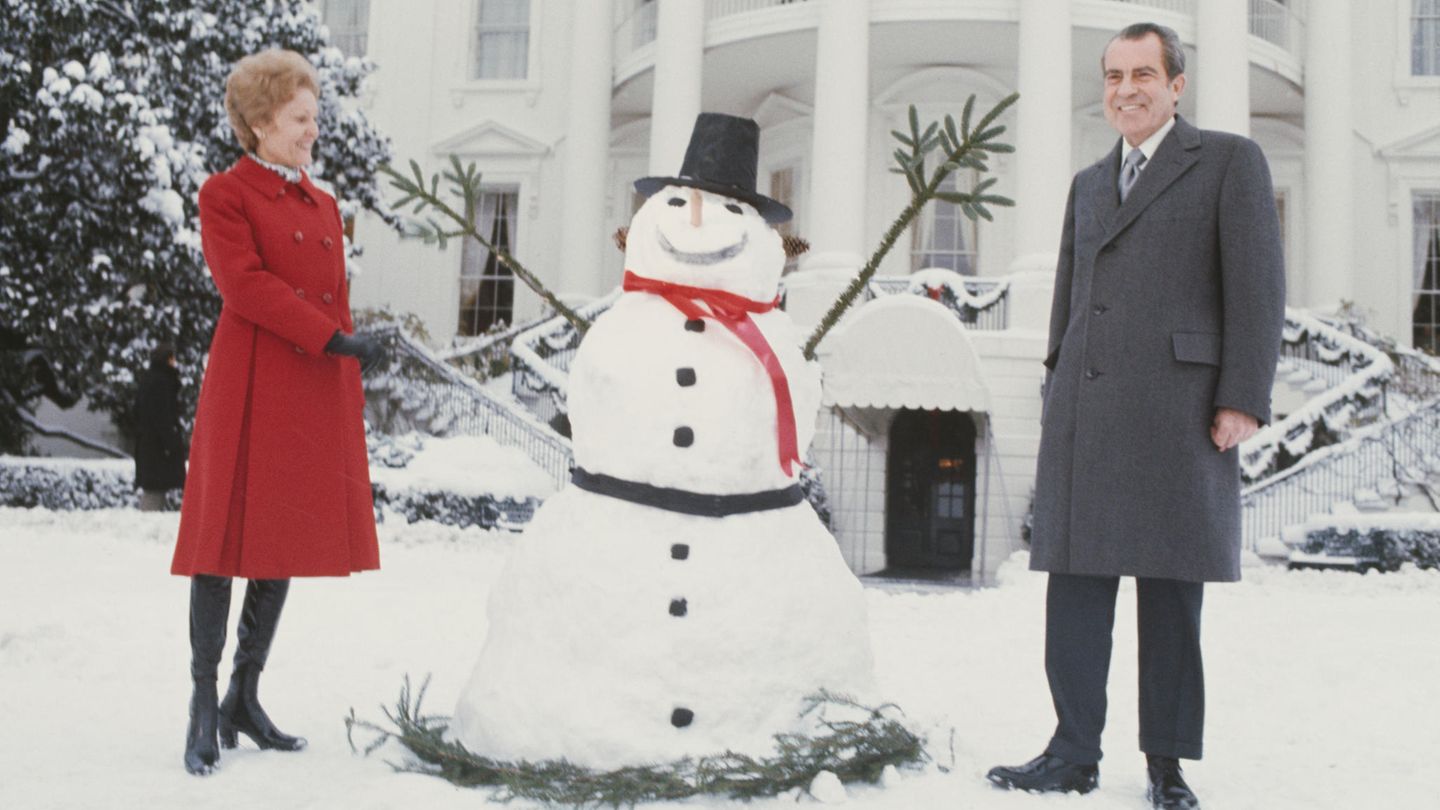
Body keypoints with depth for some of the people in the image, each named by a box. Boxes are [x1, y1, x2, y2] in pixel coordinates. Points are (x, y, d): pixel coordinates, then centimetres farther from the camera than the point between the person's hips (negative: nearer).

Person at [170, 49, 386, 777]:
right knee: (230, 540, -3)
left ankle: (245, 700, 18)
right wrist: (334, 339, -21)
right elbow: (245, 285, -14)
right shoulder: (225, 195, 0)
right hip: (251, 388, -6)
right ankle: (204, 709, 7)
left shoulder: (324, 206, 18)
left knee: (289, 541, 8)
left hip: (318, 395, 6)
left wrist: (351, 400, 13)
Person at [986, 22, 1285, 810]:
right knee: (1074, 582, 3)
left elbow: (1258, 286, -3)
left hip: (1176, 412, -5)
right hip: (1084, 414, 5)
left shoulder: (1230, 160, 5)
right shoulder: (1088, 183, 22)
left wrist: (1243, 399, -11)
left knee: (1171, 590, 2)